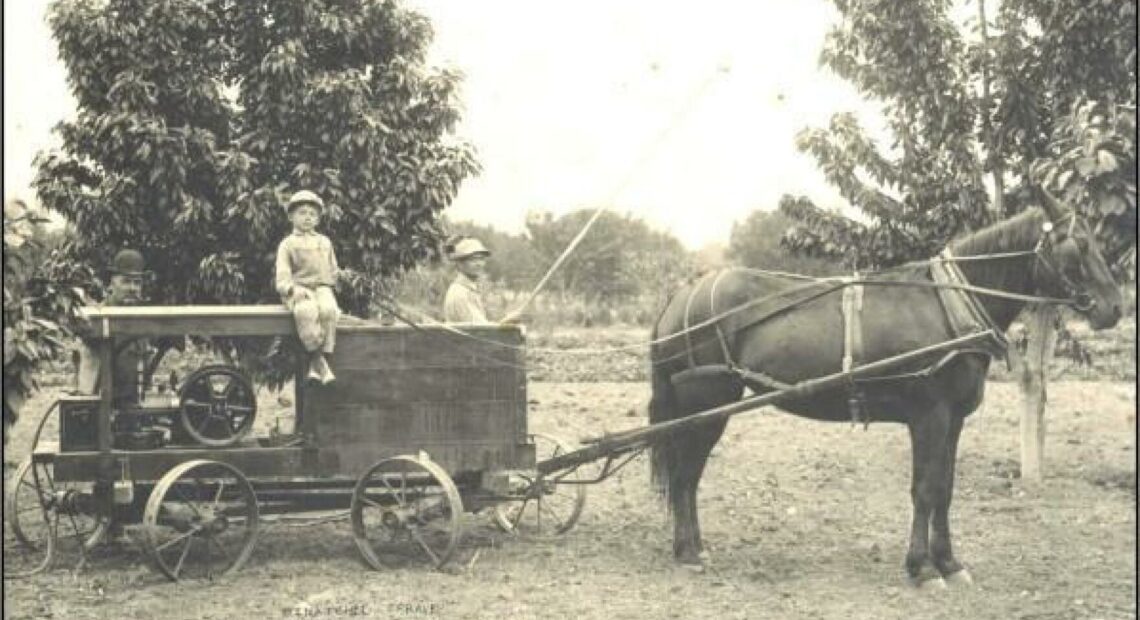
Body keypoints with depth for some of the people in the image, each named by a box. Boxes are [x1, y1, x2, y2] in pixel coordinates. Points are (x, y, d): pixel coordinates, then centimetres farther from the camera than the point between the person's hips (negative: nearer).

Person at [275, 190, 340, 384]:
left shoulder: (324, 242, 22)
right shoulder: (288, 244, 11)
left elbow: (333, 270, 25)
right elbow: (282, 273, 0)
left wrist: (327, 285, 7)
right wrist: (293, 289, -18)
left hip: (321, 288, 3)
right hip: (298, 291, -2)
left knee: (328, 309, -33)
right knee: (307, 311, -37)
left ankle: (317, 363, -32)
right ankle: (318, 360, -34)